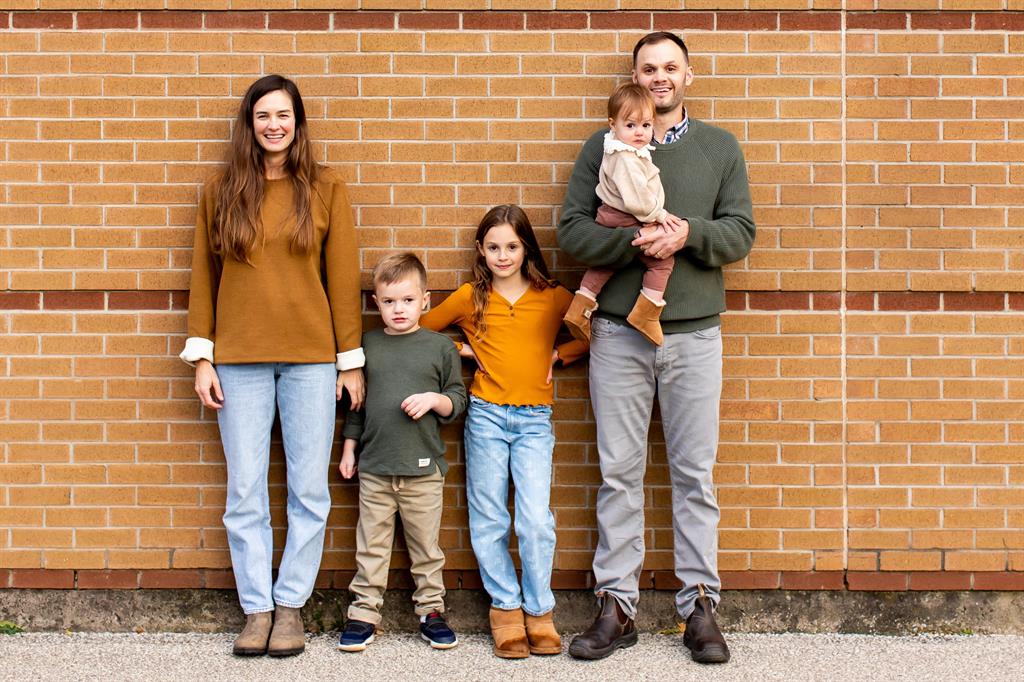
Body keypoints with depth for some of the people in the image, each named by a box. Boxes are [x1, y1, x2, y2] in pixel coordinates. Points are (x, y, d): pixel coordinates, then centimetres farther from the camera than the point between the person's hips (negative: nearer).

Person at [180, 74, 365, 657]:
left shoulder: (326, 189, 3)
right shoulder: (222, 191, 6)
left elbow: (344, 278, 2)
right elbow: (203, 278, 7)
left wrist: (351, 359, 0)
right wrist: (201, 357, 1)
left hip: (310, 357, -1)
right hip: (239, 359, 1)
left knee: (309, 490, 3)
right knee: (246, 493, 4)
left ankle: (291, 603, 16)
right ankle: (257, 607, 15)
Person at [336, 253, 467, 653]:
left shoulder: (439, 346, 2)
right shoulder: (366, 345, 7)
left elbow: (458, 400, 6)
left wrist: (434, 399, -14)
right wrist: (348, 447, 10)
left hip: (423, 468, -1)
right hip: (374, 466, 1)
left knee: (426, 545, 8)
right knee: (371, 546, 7)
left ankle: (431, 610, 20)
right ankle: (364, 614, 14)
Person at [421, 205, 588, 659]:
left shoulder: (554, 297, 6)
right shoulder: (469, 298, 6)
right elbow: (421, 330, 14)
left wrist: (559, 353, 2)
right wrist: (463, 350, 4)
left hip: (534, 419, -1)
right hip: (486, 416, 1)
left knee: (536, 520, -8)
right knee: (489, 519, 3)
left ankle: (539, 611, 7)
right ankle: (505, 607, 15)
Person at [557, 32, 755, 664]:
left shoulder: (721, 147, 11)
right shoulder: (602, 147, 8)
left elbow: (741, 232, 4)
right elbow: (573, 231, 0)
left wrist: (689, 232, -15)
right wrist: (635, 241, -16)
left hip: (695, 333, 1)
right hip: (619, 332, 0)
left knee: (695, 474, 5)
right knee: (619, 473, 4)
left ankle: (700, 605, 13)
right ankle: (617, 606, 12)